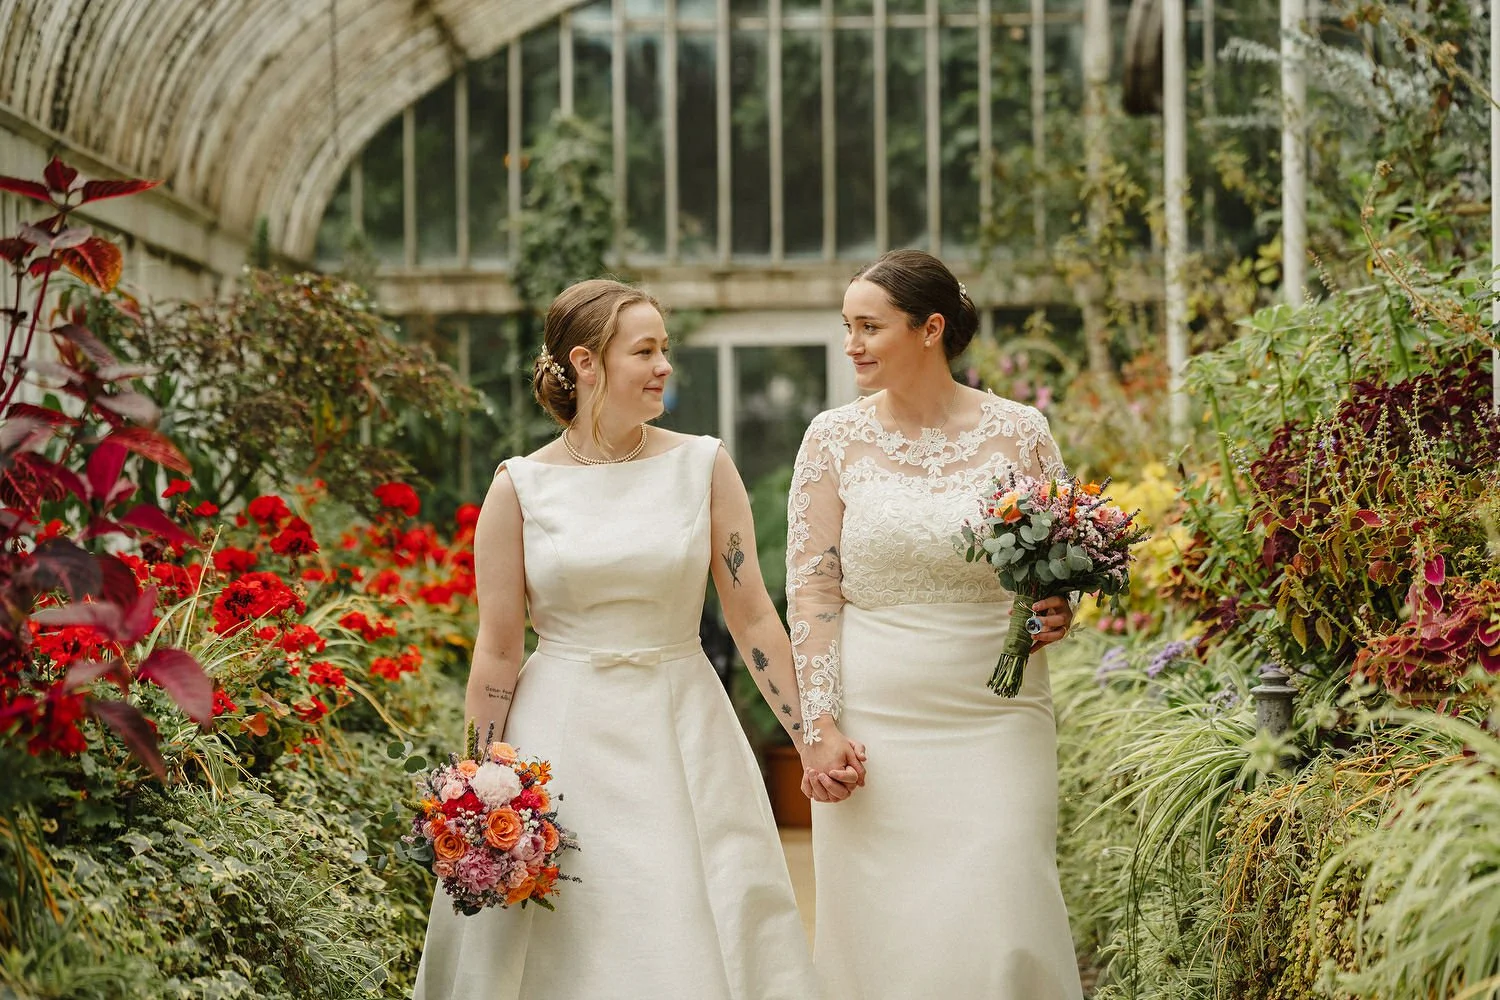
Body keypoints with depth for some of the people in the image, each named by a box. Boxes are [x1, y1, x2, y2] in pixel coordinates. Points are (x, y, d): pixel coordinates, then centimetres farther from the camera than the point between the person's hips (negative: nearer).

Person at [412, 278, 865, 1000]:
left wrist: (811, 738, -1)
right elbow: (497, 650, -1)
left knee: (698, 935, 2)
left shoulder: (702, 466, 1)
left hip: (683, 734, 1)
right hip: (564, 738, -1)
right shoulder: (520, 488, -2)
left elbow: (752, 615, 1)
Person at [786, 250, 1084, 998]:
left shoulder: (1018, 433, 2)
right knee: (880, 930, 2)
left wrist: (1059, 612, -12)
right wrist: (821, 722, -7)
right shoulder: (835, 438, 3)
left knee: (998, 929, -7)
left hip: (996, 723, 0)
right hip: (875, 726, 1)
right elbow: (812, 586, 1)